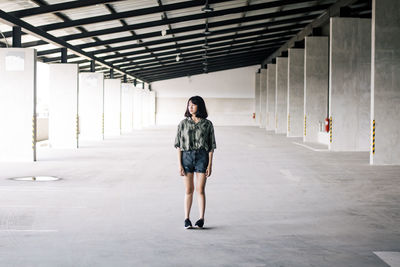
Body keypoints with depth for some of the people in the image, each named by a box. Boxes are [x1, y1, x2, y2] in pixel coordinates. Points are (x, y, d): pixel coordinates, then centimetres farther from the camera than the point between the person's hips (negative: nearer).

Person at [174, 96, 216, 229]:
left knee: (200, 190, 0)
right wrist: (180, 164, -3)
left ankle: (201, 218, 7)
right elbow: (178, 145, 3)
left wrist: (210, 165, -3)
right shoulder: (183, 123, 4)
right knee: (189, 190, 5)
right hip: (186, 156, 1)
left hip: (202, 157, -1)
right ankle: (187, 219, 12)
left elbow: (211, 146, 3)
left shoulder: (207, 124, 3)